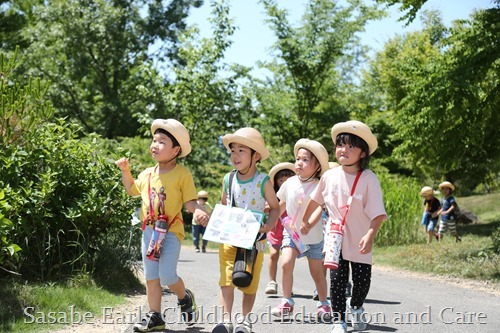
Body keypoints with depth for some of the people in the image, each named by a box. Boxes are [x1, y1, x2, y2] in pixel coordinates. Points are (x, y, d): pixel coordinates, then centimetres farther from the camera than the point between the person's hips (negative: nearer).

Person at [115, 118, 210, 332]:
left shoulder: (182, 174, -6)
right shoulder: (147, 174, 11)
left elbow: (190, 201, -6)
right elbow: (132, 190, 28)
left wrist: (198, 212, -26)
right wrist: (125, 171, 15)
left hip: (171, 231, -6)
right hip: (149, 231, 6)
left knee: (167, 276, -13)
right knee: (151, 276, 7)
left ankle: (185, 298, 18)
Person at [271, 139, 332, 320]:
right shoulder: (289, 183, -2)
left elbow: (319, 209, -26)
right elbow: (282, 205, 14)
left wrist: (309, 226, -42)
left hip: (313, 236, -3)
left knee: (317, 272, 8)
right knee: (286, 263, -17)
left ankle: (324, 303, 27)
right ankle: (287, 302, -6)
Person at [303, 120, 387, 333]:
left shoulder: (369, 179, -13)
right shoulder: (330, 176, -2)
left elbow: (378, 213, -18)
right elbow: (315, 200, 16)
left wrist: (370, 235, -32)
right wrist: (304, 221, 25)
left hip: (359, 241, -1)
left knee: (362, 280, 6)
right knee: (337, 280, -3)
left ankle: (356, 308, 37)